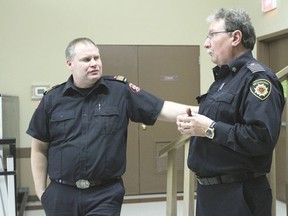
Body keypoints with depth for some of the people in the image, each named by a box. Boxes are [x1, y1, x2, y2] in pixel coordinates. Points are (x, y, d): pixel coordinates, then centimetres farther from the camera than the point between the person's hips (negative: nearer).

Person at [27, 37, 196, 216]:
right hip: (62, 195, 2)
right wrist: (41, 191, 6)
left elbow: (162, 109, -8)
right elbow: (39, 149, 8)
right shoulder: (52, 99, 2)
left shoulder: (120, 91, -3)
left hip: (105, 195, -2)